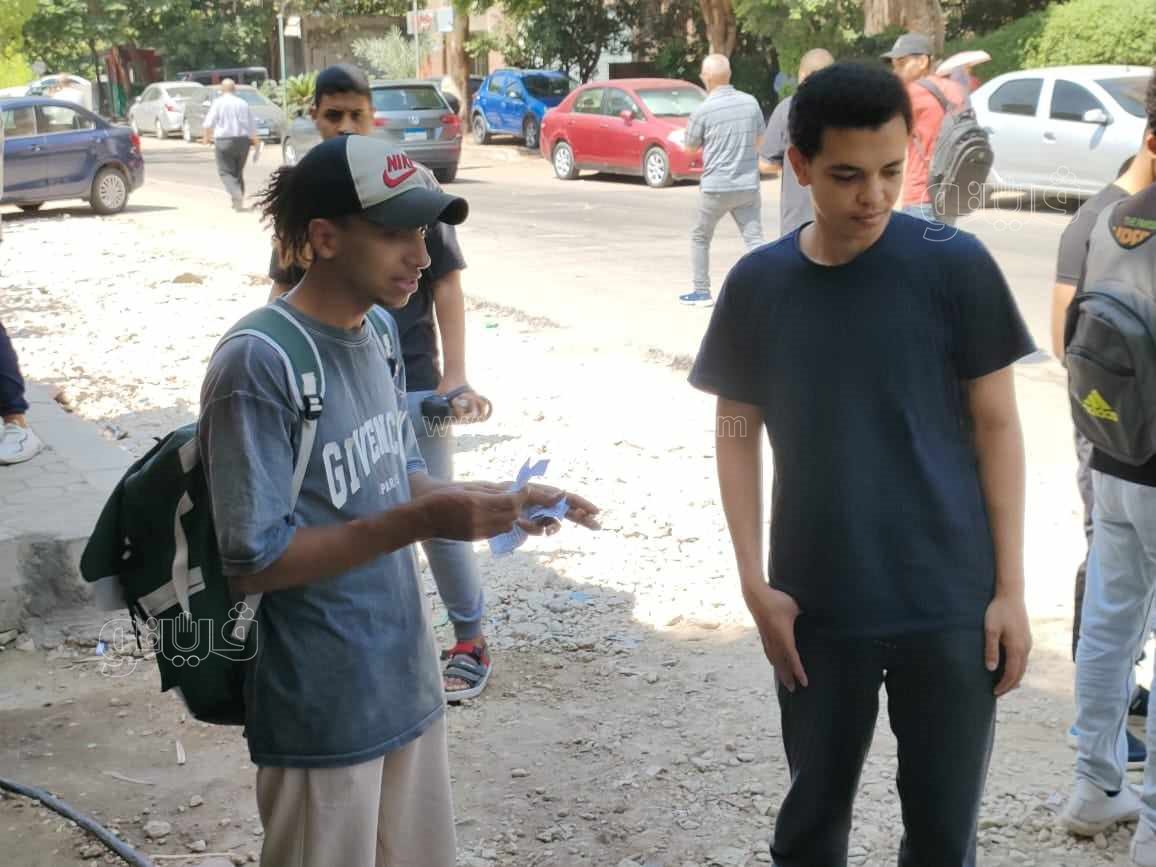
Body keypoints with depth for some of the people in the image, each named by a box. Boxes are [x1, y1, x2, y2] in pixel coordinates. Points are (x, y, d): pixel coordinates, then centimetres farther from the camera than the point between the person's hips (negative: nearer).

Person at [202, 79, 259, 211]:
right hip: (242, 140, 4)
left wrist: (207, 137, 10)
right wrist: (255, 140, 22)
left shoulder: (218, 102, -3)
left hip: (224, 141, -4)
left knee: (226, 171, 0)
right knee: (238, 172, 16)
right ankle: (239, 200, 17)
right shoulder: (243, 104, 8)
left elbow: (209, 123, -6)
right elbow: (252, 125, 9)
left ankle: (236, 194, -23)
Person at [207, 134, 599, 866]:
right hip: (324, 712, -8)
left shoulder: (377, 336, 4)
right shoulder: (259, 368, -22)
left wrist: (497, 498, -3)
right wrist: (419, 524, -26)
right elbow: (254, 561, -23)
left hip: (406, 683, 8)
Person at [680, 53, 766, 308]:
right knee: (754, 239, 1)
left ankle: (701, 292, 21)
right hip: (748, 185, 3)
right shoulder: (751, 103, 0)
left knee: (700, 238, 16)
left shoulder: (704, 110, -12)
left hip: (716, 186, -3)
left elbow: (690, 147, 2)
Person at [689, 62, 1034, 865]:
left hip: (948, 604, -2)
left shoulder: (955, 266, -8)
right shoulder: (757, 285, -1)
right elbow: (738, 434, 6)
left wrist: (1011, 588, -5)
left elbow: (995, 426, -3)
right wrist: (754, 582, -2)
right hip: (816, 609, 2)